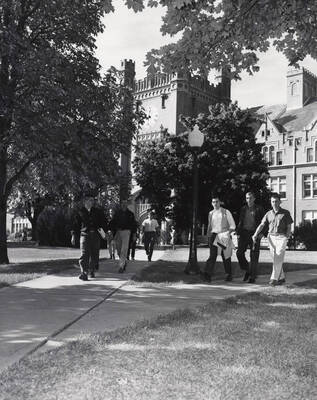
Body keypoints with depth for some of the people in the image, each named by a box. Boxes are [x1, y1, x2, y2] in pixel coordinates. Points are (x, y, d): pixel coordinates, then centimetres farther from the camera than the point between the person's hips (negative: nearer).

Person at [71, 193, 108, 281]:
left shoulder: (98, 212, 11)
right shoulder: (80, 213, 6)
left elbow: (104, 222, 13)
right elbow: (75, 224, 9)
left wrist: (103, 230, -4)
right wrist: (73, 235, 1)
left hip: (95, 236, 2)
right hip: (84, 235, -2)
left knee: (94, 255, 8)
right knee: (84, 255, -14)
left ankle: (91, 271, 27)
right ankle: (83, 273, -17)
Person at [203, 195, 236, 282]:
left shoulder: (226, 212, 4)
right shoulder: (211, 214, 15)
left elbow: (232, 225, 4)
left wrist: (228, 232, -12)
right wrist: (208, 237, 15)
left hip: (224, 236, -2)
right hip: (213, 236, 2)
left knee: (226, 257, 5)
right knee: (213, 255, -13)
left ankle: (229, 274, 22)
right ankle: (208, 274, -24)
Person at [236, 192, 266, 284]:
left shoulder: (259, 209, 3)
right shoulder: (243, 209, 13)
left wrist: (261, 233, -10)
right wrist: (238, 233, 8)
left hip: (255, 234, -3)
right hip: (244, 232, 3)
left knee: (254, 256, -2)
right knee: (239, 253, -8)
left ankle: (252, 277, 6)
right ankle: (247, 270, 14)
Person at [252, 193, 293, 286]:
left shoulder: (285, 213, 2)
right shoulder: (268, 214, 9)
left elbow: (289, 226, 1)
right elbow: (261, 225, 2)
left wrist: (287, 235, -14)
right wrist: (255, 235, -11)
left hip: (281, 237, -4)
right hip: (271, 237, 4)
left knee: (278, 259, -12)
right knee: (275, 259, 7)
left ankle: (274, 278, -13)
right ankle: (281, 278, 20)